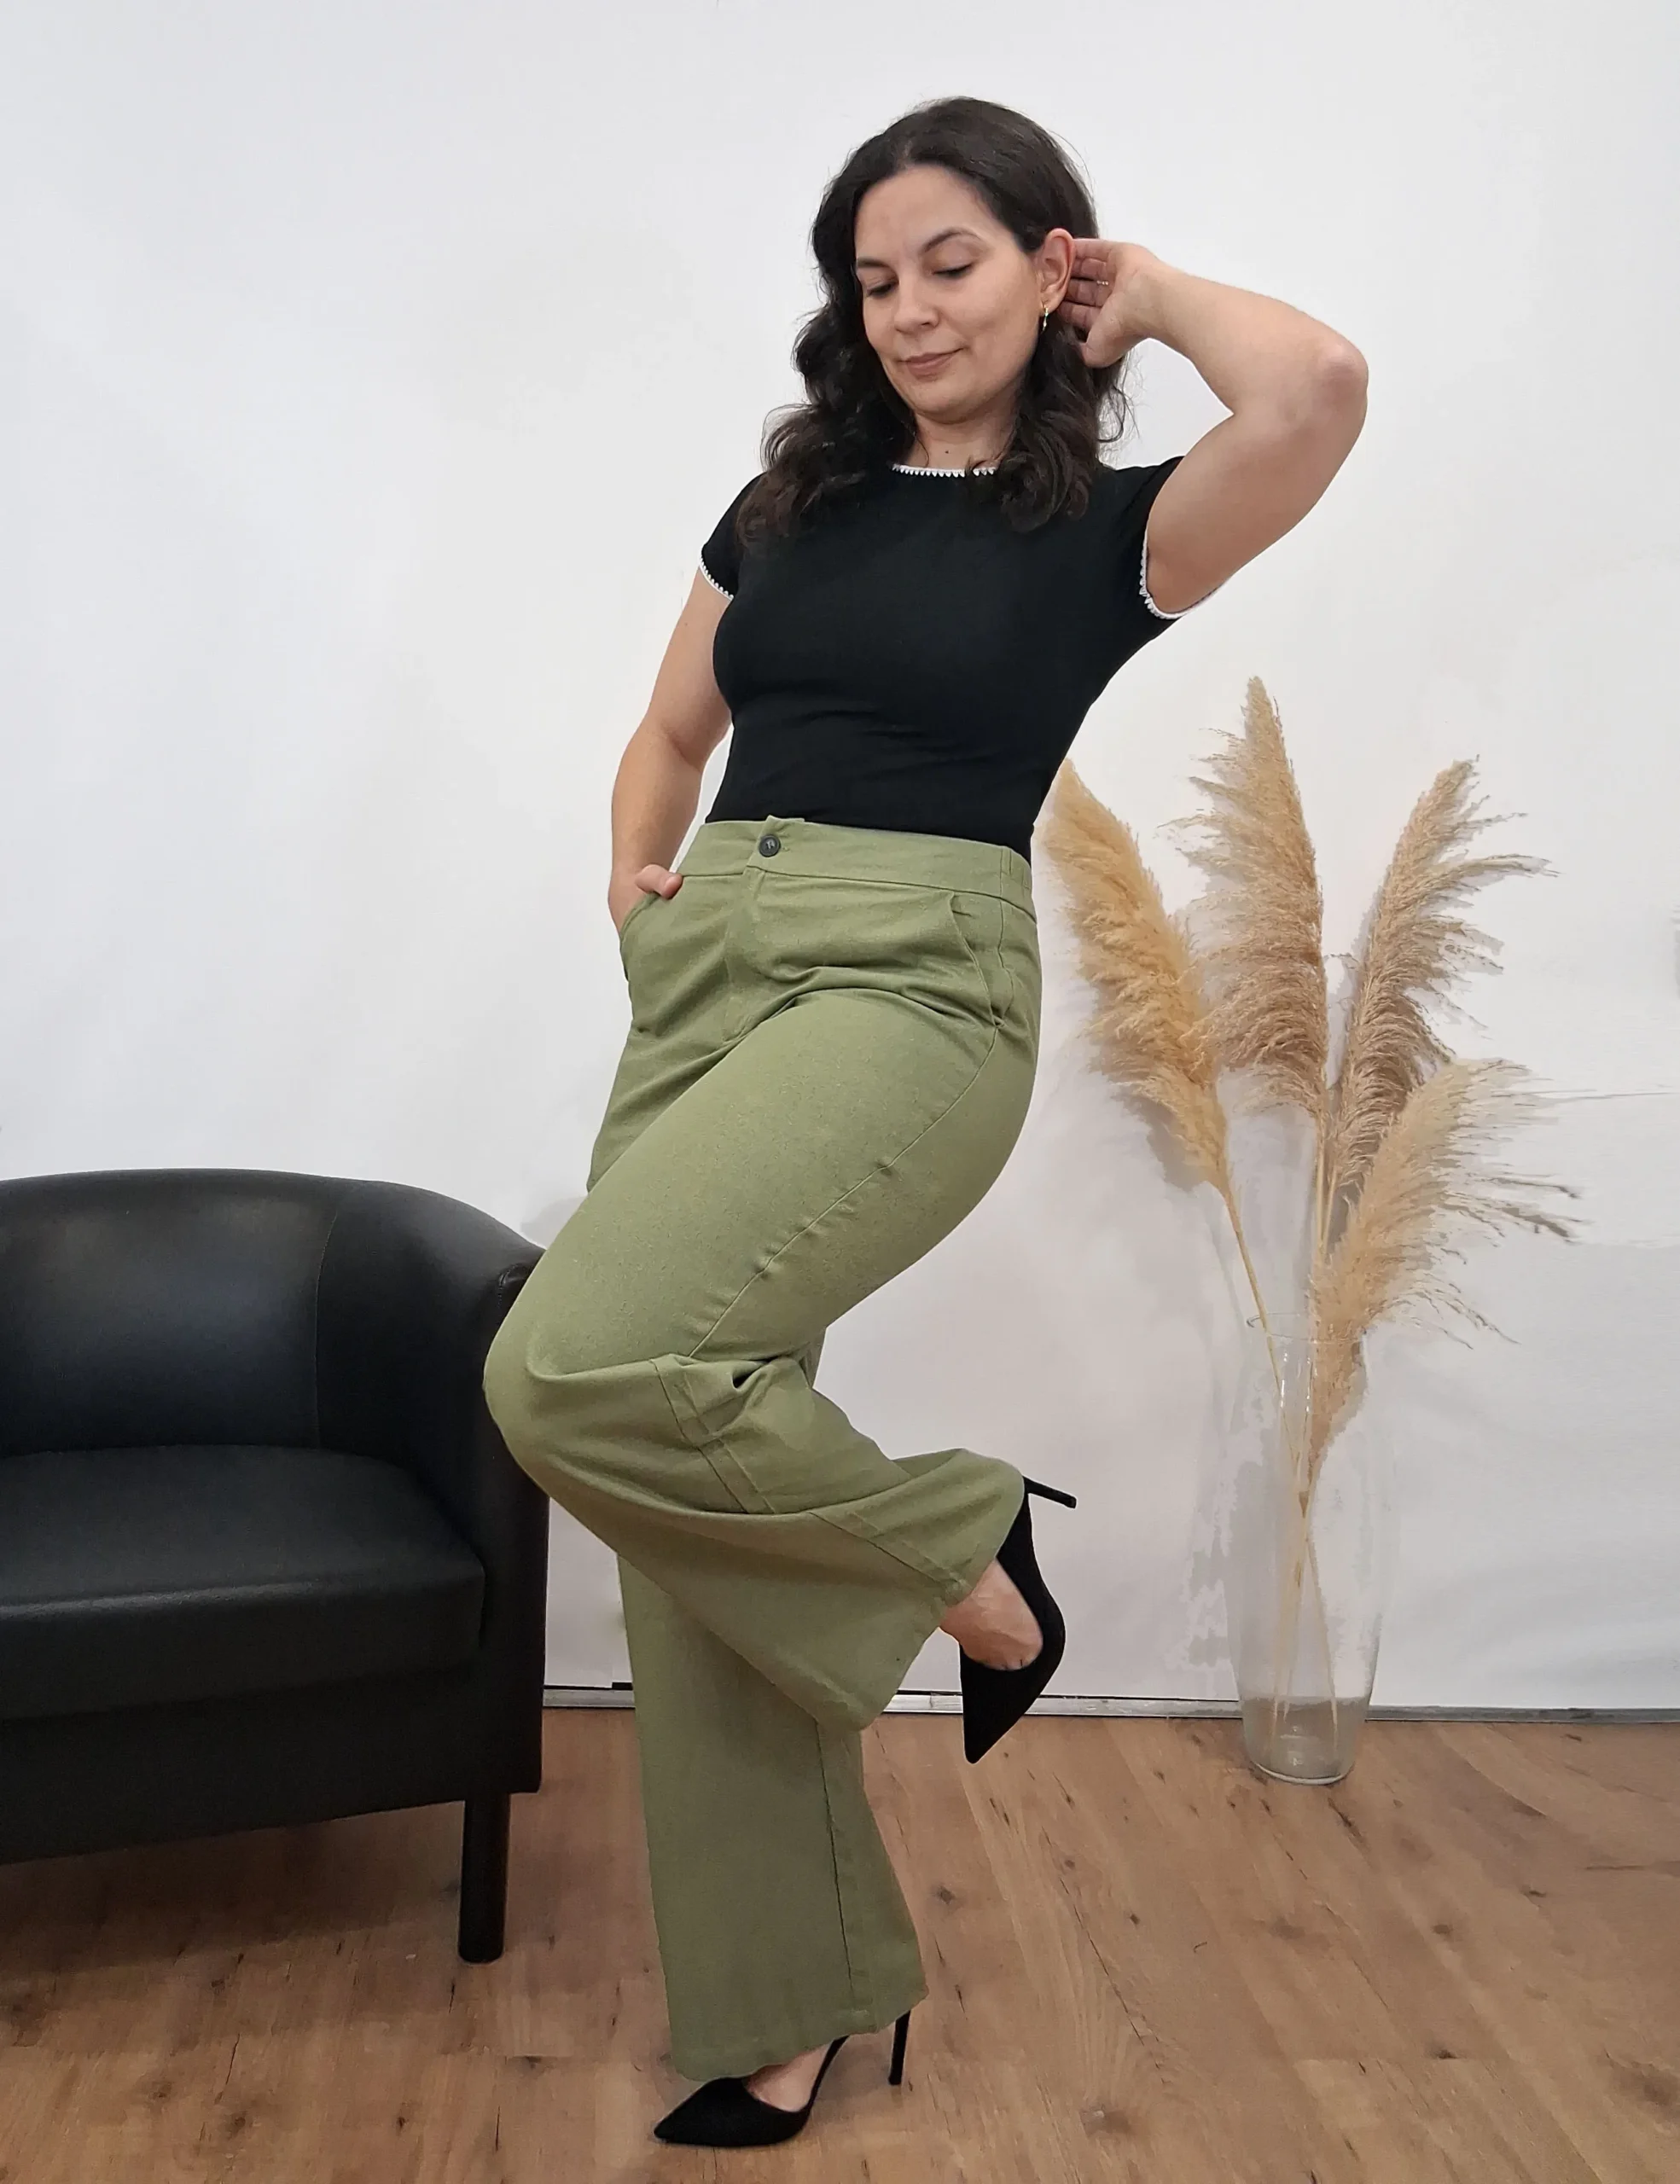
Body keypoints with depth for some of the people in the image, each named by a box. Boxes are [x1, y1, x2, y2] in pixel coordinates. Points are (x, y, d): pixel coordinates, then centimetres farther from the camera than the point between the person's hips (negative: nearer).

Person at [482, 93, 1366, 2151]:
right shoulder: (786, 504, 19)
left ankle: (963, 1559, 1)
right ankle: (787, 2005, 22)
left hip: (909, 985, -6)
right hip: (699, 981, 6)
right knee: (687, 1530, 4)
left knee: (580, 1367, -28)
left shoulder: (1106, 526, 3)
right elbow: (670, 731, 29)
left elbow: (1318, 388, -16)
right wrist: (633, 872, 9)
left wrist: (1150, 290, 3)